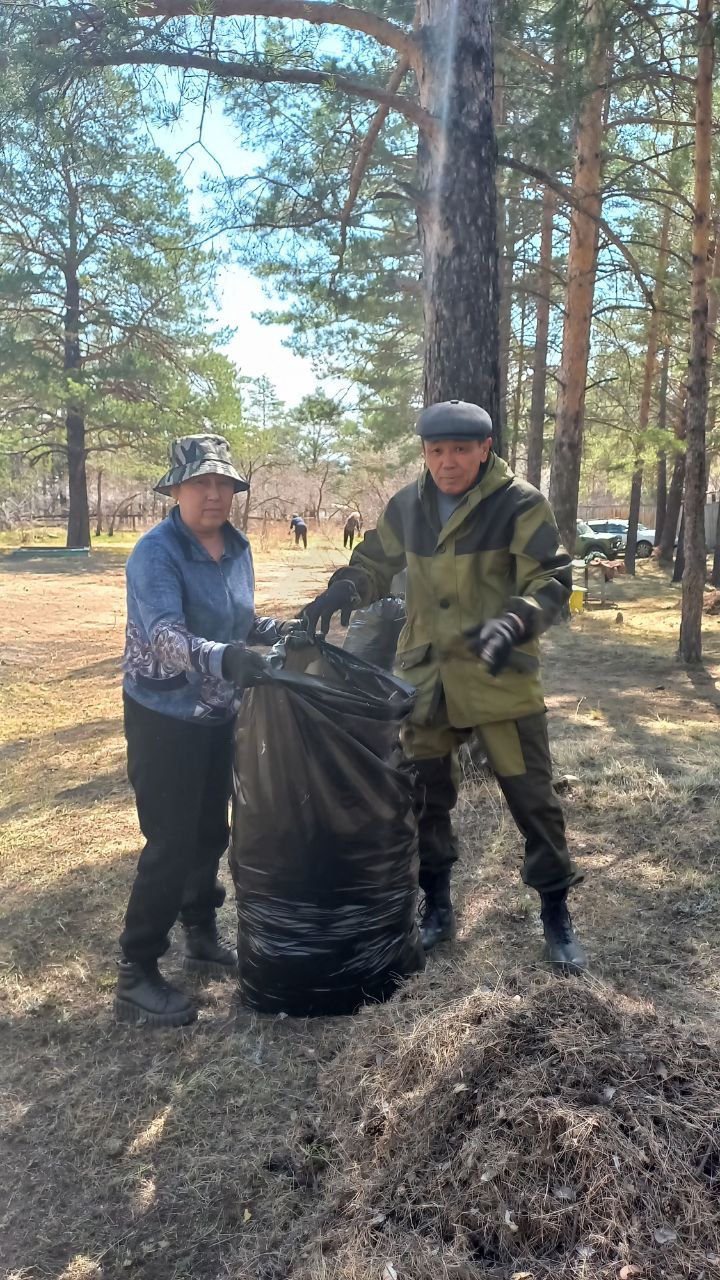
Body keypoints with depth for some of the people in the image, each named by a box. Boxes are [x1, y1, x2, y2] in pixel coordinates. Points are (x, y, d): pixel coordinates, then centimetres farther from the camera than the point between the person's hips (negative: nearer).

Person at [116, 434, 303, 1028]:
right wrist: (223, 658, -51)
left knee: (210, 832, 18)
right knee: (171, 844, -3)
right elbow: (166, 636, -35)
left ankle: (202, 938, 38)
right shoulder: (157, 552, -20)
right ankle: (136, 976, 12)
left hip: (218, 714, 7)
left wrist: (280, 630, -5)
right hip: (164, 717, -7)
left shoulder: (238, 548, 2)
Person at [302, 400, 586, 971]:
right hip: (426, 674, 5)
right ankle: (436, 907, 32)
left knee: (531, 796, 4)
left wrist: (514, 622, -34)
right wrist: (341, 592, -6)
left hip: (500, 676, -4)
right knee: (425, 795, 13)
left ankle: (557, 914, 24)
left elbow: (551, 579, -14)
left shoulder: (520, 505, -11)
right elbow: (374, 561, 15)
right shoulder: (408, 506, 4)